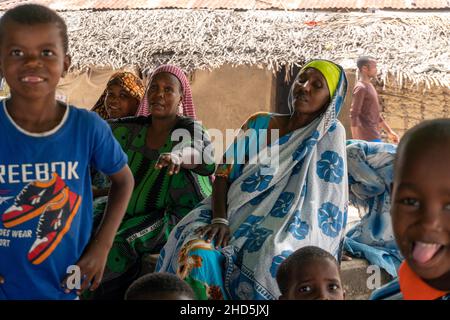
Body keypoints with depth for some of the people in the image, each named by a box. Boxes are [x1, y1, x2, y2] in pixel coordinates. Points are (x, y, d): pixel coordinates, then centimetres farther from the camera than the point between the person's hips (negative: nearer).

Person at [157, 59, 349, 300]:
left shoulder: (331, 134, 2)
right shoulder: (259, 124, 10)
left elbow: (329, 203, -1)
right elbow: (224, 174, 4)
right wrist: (219, 220, -13)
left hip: (286, 229, -2)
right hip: (237, 217, 3)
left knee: (270, 265, -38)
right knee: (196, 253, -29)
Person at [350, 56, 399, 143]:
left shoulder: (369, 86, 17)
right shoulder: (360, 88, -13)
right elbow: (354, 115, -18)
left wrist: (389, 131, 22)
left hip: (374, 135, 10)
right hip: (368, 137, -10)